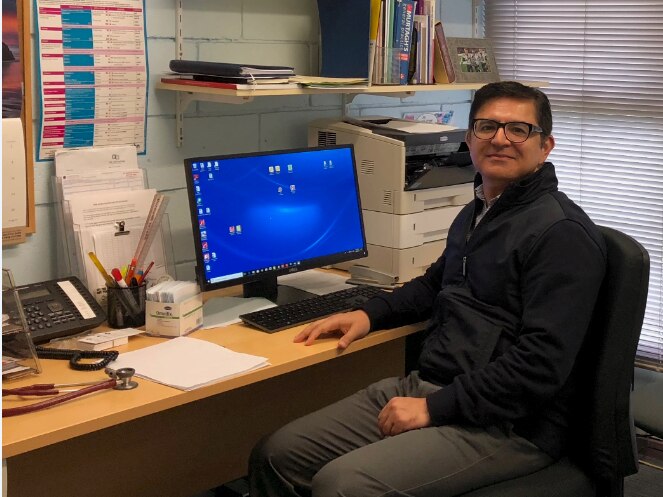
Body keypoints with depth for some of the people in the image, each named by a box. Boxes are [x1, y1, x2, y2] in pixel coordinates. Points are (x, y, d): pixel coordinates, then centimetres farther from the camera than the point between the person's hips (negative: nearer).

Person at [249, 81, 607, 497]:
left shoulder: (562, 233, -14)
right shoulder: (475, 213, 16)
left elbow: (541, 364, -21)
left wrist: (434, 408, -18)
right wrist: (370, 314, 17)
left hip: (510, 426, -8)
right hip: (426, 385, 9)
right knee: (276, 456, -2)